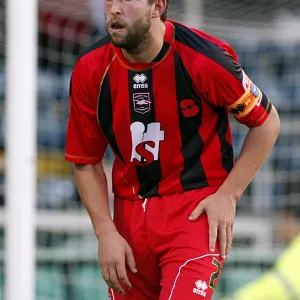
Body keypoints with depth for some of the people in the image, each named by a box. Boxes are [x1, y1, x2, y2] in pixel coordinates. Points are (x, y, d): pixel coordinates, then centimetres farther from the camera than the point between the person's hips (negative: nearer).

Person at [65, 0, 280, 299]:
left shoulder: (205, 58, -15)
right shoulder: (90, 70, -6)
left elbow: (266, 122, -2)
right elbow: (86, 162, 5)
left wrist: (228, 195, -9)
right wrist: (106, 233, -5)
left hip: (198, 209, -4)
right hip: (130, 214, 4)